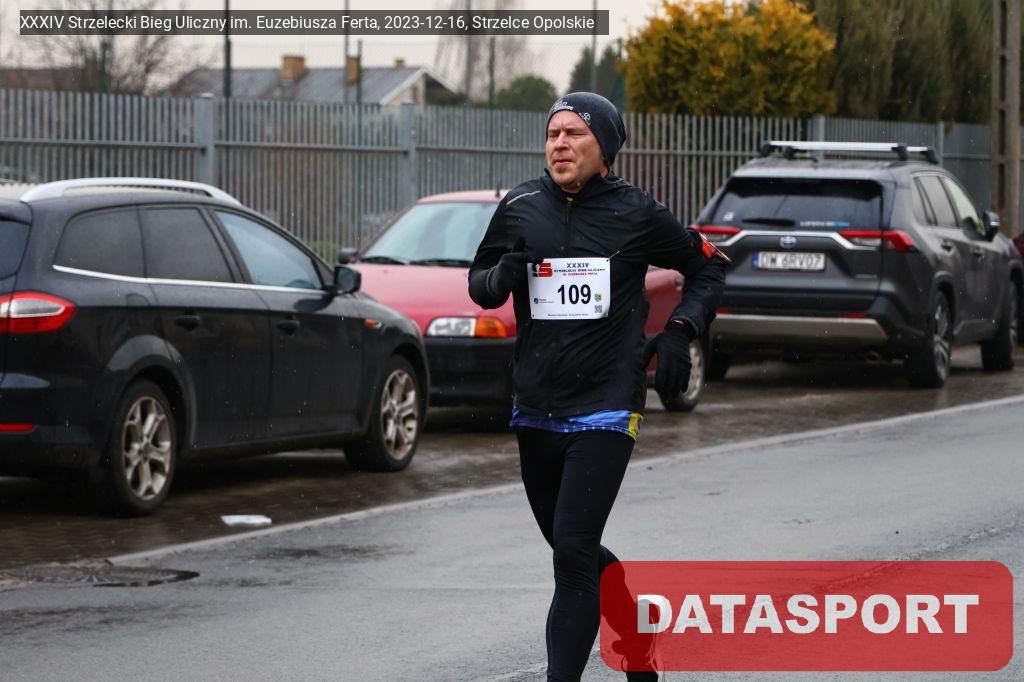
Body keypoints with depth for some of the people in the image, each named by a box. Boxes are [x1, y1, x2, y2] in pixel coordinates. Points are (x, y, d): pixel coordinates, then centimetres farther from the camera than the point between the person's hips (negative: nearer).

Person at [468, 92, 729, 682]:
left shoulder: (637, 213, -3)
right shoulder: (520, 209, 3)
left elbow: (709, 268, 12)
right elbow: (478, 284, 15)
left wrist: (681, 331, -3)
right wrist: (501, 276, -8)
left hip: (606, 407, -5)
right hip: (536, 408, 5)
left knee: (573, 550, -15)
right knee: (571, 550, 16)